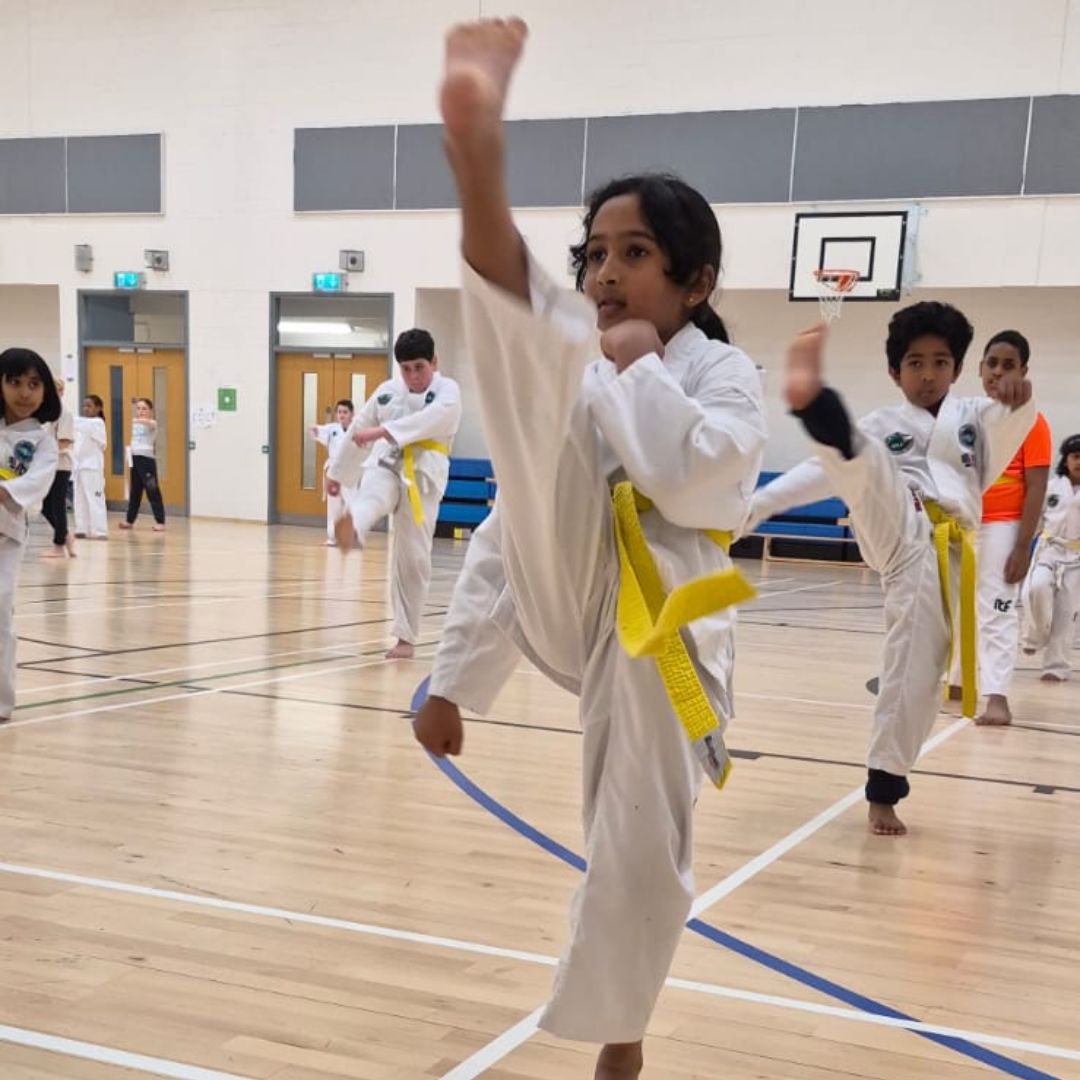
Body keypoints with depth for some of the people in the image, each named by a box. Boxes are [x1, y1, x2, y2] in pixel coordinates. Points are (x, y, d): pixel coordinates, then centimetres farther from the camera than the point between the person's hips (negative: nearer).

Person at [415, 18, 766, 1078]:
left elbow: (690, 477, -20)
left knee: (643, 852, 2)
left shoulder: (723, 373, 4)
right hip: (567, 602, 2)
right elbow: (515, 522, 15)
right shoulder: (572, 379, 17)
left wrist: (637, 364, -9)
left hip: (658, 625, -1)